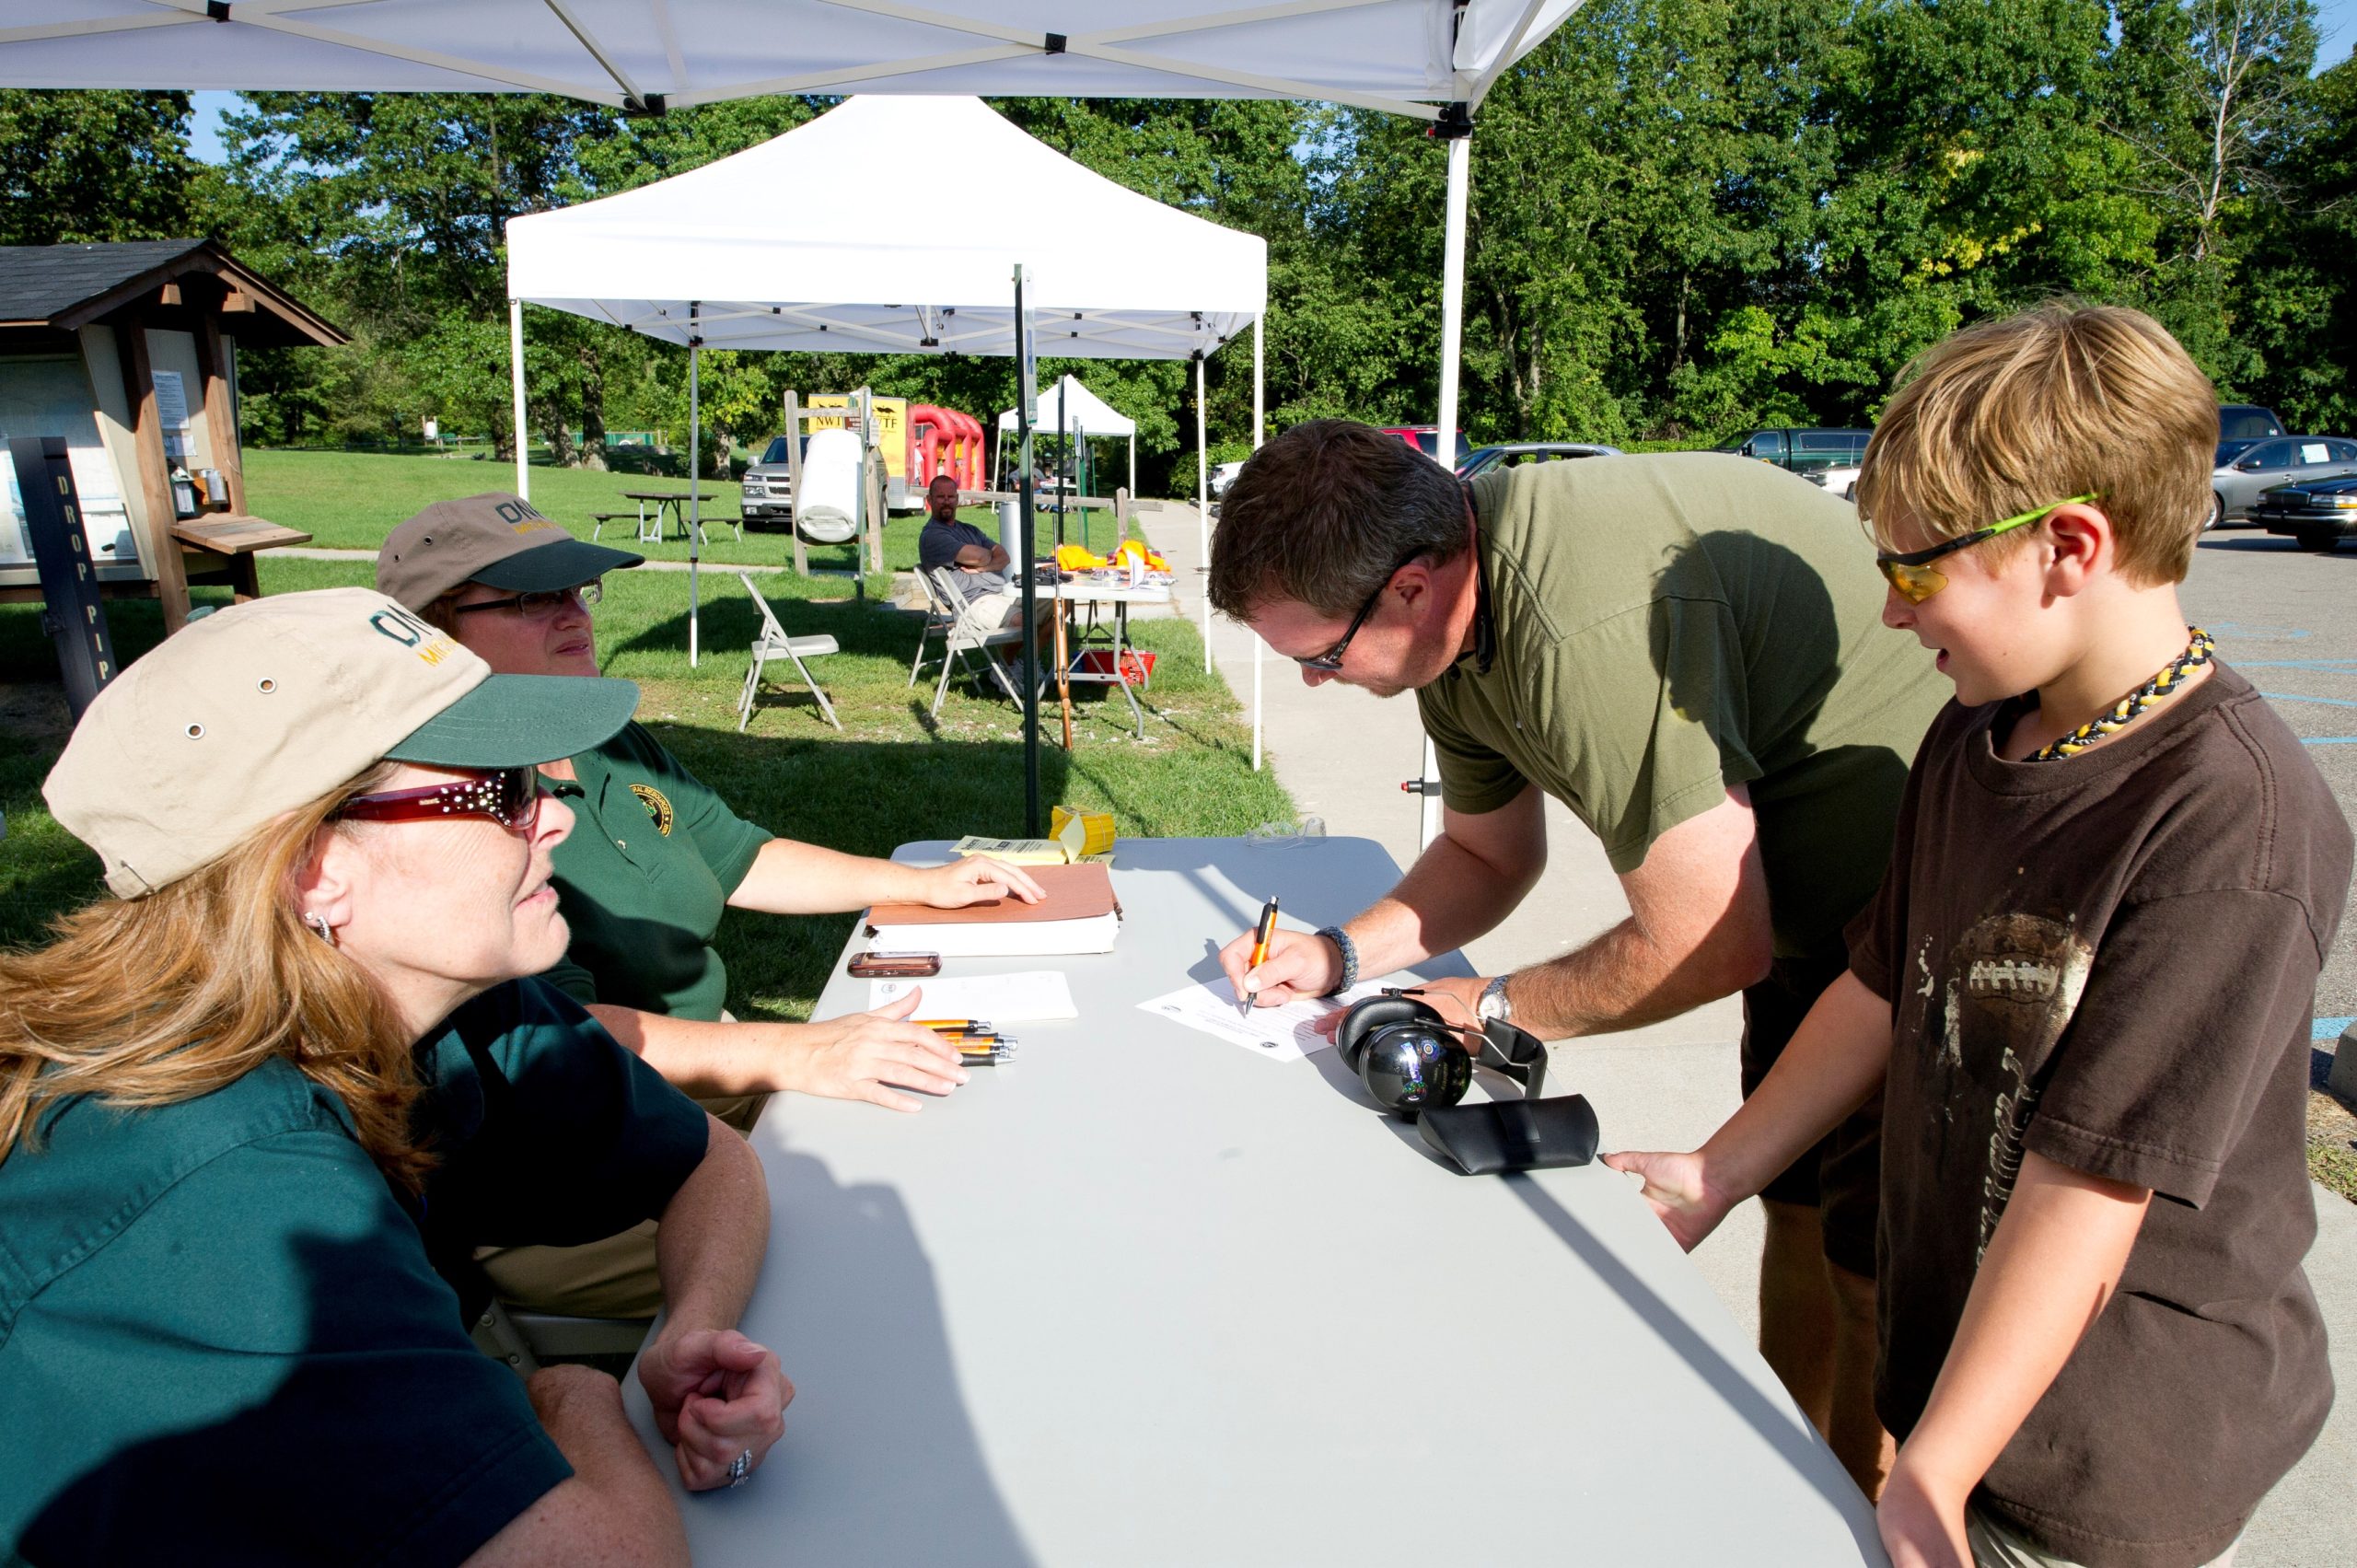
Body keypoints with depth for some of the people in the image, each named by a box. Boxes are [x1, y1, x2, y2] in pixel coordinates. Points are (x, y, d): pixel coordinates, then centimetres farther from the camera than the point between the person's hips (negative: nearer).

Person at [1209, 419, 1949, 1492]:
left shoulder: (1588, 634, -37)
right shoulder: (1455, 604, -5)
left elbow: (1712, 943, -28)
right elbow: (1486, 853, 10)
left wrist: (1495, 1010, -14)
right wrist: (1341, 952, -4)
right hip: (1808, 908, 9)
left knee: (1879, 1275, 0)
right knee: (1796, 1217, 18)